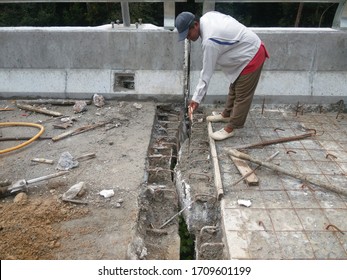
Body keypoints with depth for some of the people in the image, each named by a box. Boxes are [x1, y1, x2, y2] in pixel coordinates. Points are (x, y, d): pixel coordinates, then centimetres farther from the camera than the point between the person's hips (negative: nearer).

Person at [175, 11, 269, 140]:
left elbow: (207, 72, -27)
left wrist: (196, 98, -19)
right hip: (250, 49, 10)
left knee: (242, 95, 0)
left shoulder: (209, 41, -32)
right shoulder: (207, 16, -5)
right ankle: (226, 114, 39)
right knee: (234, 88, 22)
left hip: (251, 58, -10)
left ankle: (230, 128, 10)